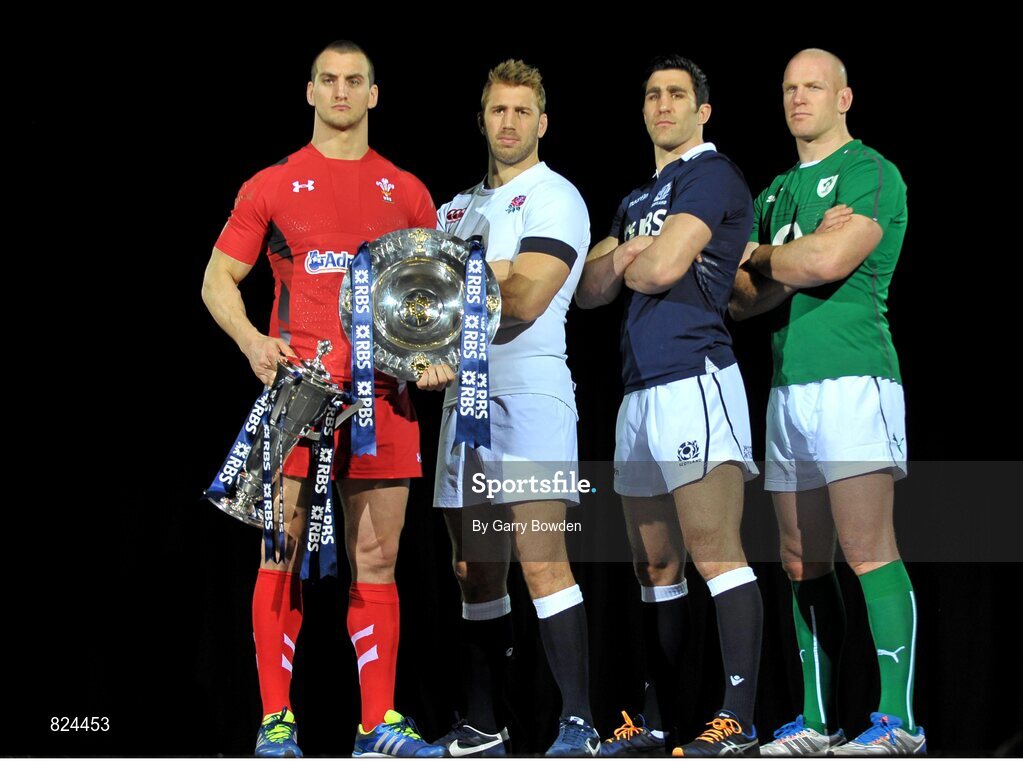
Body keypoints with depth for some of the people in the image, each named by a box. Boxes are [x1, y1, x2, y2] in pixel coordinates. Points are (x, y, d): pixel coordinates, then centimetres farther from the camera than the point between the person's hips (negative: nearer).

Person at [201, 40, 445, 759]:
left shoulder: (406, 192, 14)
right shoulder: (273, 186, 8)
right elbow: (219, 277, 9)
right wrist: (251, 340, -8)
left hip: (382, 393, 2)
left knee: (377, 559, 3)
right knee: (285, 554, -4)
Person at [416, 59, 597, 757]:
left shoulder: (555, 199, -1)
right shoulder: (458, 207, 22)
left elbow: (524, 299, -14)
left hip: (528, 390, -7)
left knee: (543, 561, -16)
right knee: (476, 570, 9)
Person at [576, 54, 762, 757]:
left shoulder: (711, 176, -2)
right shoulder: (638, 199, 25)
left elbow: (660, 269, -13)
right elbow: (591, 290, 20)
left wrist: (626, 262, 8)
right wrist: (629, 256, 0)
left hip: (693, 377, -9)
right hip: (640, 390, 9)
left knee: (714, 551, -15)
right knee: (655, 567, 9)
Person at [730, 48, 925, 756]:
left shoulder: (871, 173, -1)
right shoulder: (776, 193, 23)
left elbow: (829, 262, -16)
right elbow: (741, 299, 15)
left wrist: (763, 257, 3)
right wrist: (799, 259, -4)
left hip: (853, 376, -8)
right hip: (789, 386, 8)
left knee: (868, 551, -14)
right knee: (803, 565, 7)